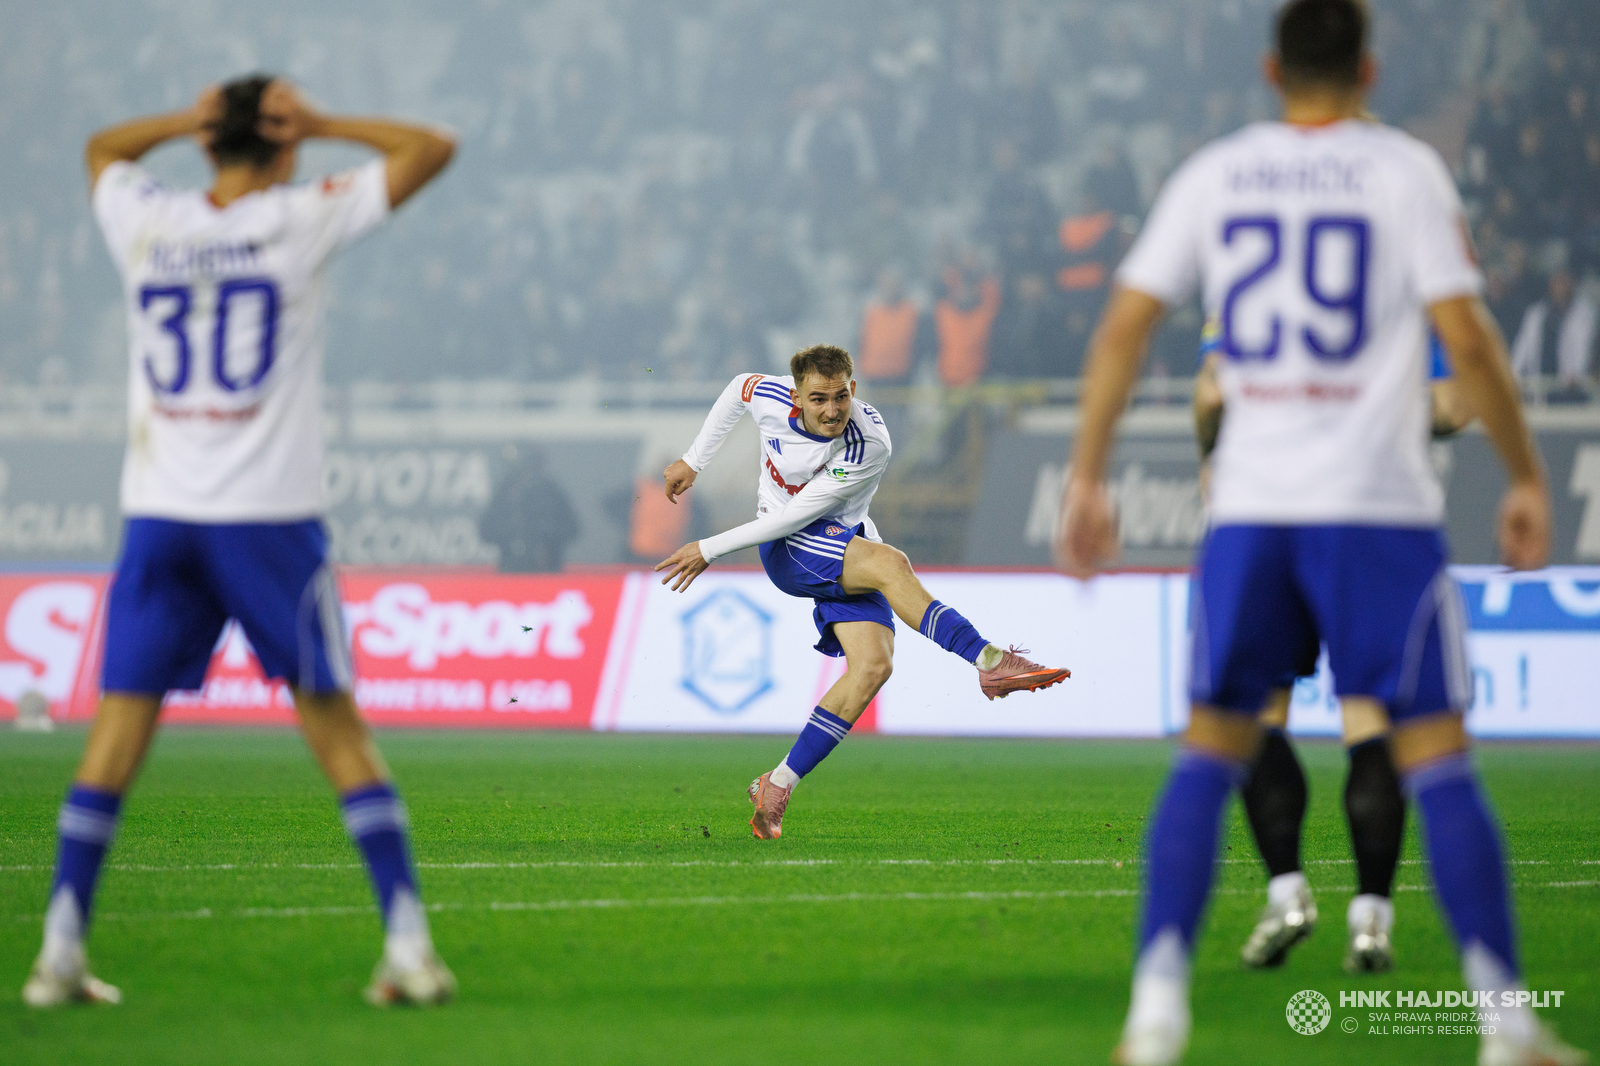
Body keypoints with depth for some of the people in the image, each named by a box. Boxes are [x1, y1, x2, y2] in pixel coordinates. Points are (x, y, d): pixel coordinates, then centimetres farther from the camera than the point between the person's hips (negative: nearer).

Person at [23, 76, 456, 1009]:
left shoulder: (147, 223, 6)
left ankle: (61, 951, 2)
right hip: (271, 515, -3)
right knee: (336, 726, 2)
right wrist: (319, 126, 4)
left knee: (120, 723, 5)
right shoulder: (300, 220, -2)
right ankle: (409, 948, -1)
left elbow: (102, 148, 30)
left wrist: (189, 122, 15)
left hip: (158, 516, 3)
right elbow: (431, 149, 5)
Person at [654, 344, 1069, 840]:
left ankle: (776, 787, -14)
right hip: (787, 548, -1)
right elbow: (737, 389, 13)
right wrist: (694, 461, 19)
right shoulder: (771, 399, -14)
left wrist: (711, 549, -20)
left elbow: (798, 513, -22)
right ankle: (988, 660, -36)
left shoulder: (870, 447, -22)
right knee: (890, 563, -30)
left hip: (848, 549, 1)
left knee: (872, 665, -20)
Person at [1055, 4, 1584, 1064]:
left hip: (1250, 508, 3)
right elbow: (1467, 339, -7)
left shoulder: (1214, 174, 9)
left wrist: (1088, 477, 11)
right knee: (1436, 755, 1)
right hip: (1379, 502, -2)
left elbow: (1124, 324, 5)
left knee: (1211, 752, 9)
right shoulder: (1403, 170, 0)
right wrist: (1527, 478, 2)